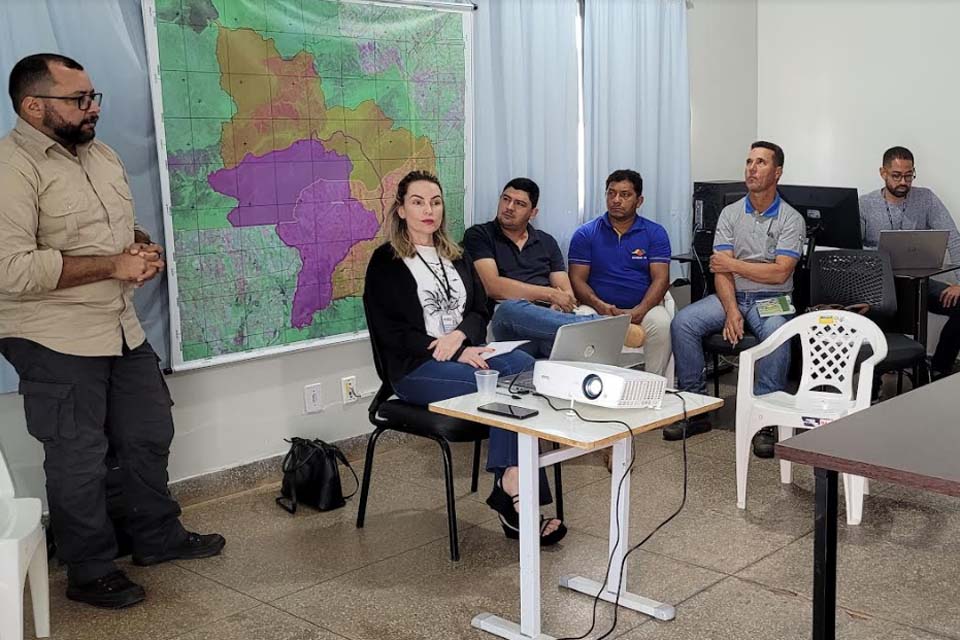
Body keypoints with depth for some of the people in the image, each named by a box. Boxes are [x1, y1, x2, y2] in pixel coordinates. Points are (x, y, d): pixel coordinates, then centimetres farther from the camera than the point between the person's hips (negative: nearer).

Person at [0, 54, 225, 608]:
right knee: (79, 460, 4)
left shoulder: (101, 153, 10)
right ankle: (91, 572, 22)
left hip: (123, 330, 8)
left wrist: (143, 249, -2)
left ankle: (158, 538, 36)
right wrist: (112, 265, -23)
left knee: (150, 437, 17)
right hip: (56, 342, -8)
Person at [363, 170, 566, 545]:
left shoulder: (456, 257, 22)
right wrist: (456, 354, -16)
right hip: (416, 369, -5)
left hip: (466, 353, 5)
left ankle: (511, 487, -29)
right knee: (503, 386, -30)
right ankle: (514, 495, -25)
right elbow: (391, 332, -7)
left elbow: (481, 310, 14)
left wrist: (459, 335, -11)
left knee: (526, 365, -27)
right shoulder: (385, 262, 2)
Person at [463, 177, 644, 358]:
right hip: (506, 322, -3)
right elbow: (493, 286, -5)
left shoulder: (546, 242, 23)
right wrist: (549, 294, -4)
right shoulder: (478, 235, 10)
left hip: (548, 320, 4)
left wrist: (556, 309, -11)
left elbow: (567, 294, 14)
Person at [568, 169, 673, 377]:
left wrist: (639, 311, -19)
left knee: (661, 323, -32)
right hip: (599, 308, 0)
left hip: (643, 307, 0)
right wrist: (600, 306, -18)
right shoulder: (585, 234, 8)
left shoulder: (655, 233, 8)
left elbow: (661, 279, -1)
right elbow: (577, 279, 2)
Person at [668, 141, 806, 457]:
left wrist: (733, 264, -9)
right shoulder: (730, 214, 7)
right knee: (682, 322, -21)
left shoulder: (791, 219, -2)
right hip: (732, 296, 3)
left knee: (777, 333, -37)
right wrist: (731, 311, -17)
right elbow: (721, 271, -2)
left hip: (771, 299, -3)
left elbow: (780, 273, -14)